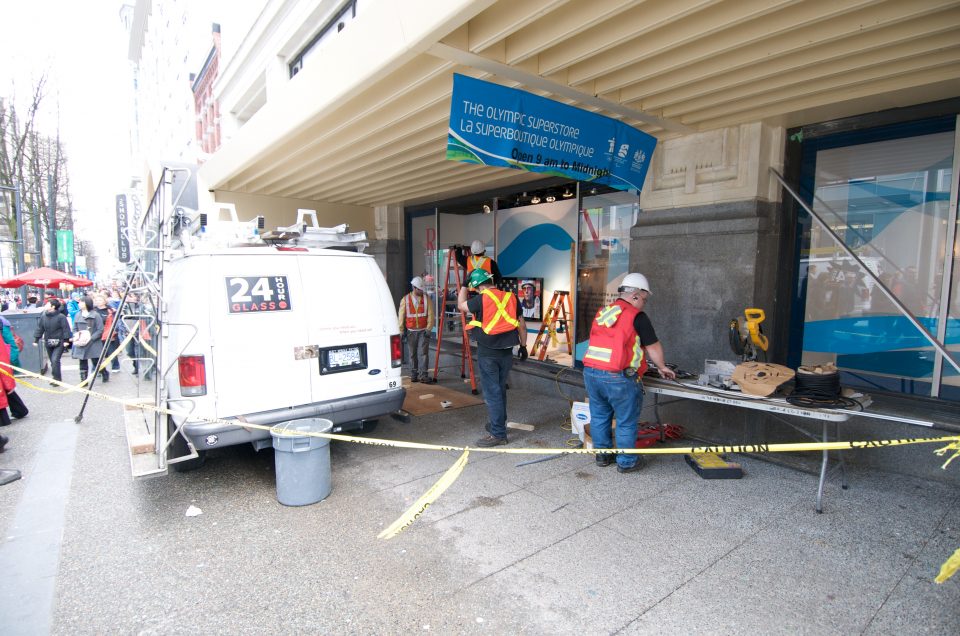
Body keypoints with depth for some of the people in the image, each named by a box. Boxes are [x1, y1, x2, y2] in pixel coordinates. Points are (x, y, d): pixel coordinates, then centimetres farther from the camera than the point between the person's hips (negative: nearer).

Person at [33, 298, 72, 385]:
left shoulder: (61, 317, -11)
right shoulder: (43, 316, 4)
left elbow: (66, 328, -11)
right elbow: (39, 328, 10)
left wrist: (66, 340, -14)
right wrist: (36, 339, 9)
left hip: (59, 343, -6)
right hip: (48, 343, 6)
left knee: (55, 360, -14)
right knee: (52, 361, 13)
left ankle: (57, 378, -5)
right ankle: (57, 378, 24)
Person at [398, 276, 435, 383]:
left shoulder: (426, 299, 1)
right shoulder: (405, 300, 2)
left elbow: (430, 315, -2)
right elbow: (401, 316, 4)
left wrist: (428, 329, -8)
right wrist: (401, 331, 2)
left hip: (423, 331, -1)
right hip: (411, 331, 1)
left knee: (423, 353, -8)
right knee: (413, 354, 8)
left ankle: (423, 375, -7)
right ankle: (414, 375, 18)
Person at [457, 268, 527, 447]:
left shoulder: (481, 299, -13)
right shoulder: (510, 297, 2)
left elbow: (461, 305, 6)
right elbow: (521, 325, 7)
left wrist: (464, 285, 14)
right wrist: (523, 345, 17)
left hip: (488, 353, -6)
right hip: (506, 352, 6)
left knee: (491, 392, 0)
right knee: (500, 390, 19)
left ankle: (498, 434, 2)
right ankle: (498, 424, 34)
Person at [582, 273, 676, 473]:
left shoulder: (602, 312, 15)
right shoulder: (636, 316, -5)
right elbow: (653, 347, 2)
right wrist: (662, 368, 21)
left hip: (591, 372, 7)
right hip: (618, 378, -7)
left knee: (599, 416, 18)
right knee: (626, 421, 9)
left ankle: (602, 455, 30)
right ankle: (626, 462, 20)